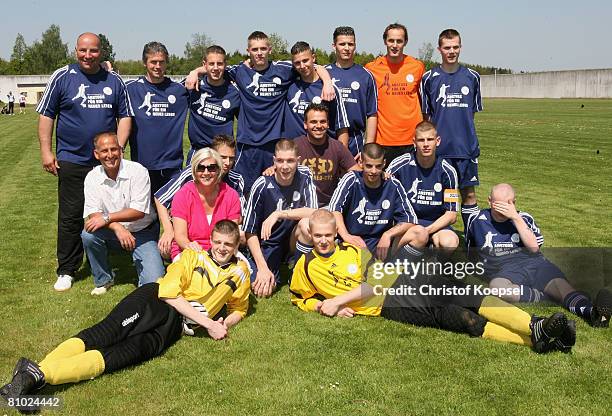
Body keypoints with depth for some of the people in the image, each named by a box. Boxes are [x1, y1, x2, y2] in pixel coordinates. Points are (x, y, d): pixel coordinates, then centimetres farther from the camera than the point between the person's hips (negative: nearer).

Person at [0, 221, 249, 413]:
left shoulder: (240, 273, 20)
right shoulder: (193, 256, 10)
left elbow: (239, 309, 35)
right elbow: (170, 293, -2)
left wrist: (226, 323, 9)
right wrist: (208, 323, -9)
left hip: (174, 326, 1)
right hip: (153, 301, 0)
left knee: (127, 353, -26)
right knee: (103, 334, -27)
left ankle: (40, 376, -42)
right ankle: (38, 372, -41)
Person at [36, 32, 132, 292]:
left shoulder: (114, 81, 6)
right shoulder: (62, 77, 0)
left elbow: (125, 116, 8)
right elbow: (46, 115, 1)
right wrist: (46, 151, -5)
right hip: (71, 160, -2)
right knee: (70, 217, 2)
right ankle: (66, 270, 12)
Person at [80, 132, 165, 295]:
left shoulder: (137, 171, -16)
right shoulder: (92, 177, -6)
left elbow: (139, 211, -20)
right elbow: (92, 214, -14)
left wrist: (107, 218, -25)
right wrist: (117, 228, -30)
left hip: (142, 233, -3)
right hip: (113, 233, 3)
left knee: (153, 283, -19)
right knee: (88, 234, -28)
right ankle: (103, 280, -4)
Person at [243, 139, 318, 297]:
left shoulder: (305, 176, -11)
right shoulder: (262, 185, -17)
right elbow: (250, 232, -12)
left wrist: (279, 214, -29)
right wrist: (263, 268, -18)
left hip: (293, 240, 1)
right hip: (267, 244, -1)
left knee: (307, 223, -32)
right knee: (261, 288, -23)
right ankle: (272, 270, 12)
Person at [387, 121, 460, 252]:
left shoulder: (447, 170, -5)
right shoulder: (401, 164, -8)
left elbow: (451, 215, -4)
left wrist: (427, 231, -17)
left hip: (435, 224, 1)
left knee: (450, 242, -31)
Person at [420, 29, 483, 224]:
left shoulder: (472, 77, 6)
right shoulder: (429, 78, 1)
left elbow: (473, 111, 14)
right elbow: (425, 115, 6)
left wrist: (464, 134, 7)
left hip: (466, 147, 1)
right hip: (438, 148, -1)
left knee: (468, 193, 5)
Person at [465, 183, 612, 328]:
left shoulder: (524, 218, 15)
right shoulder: (477, 219, 14)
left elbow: (534, 247, -2)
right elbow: (470, 249, 29)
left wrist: (516, 218, -7)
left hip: (535, 264, 2)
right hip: (505, 270, -1)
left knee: (560, 285, -31)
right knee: (496, 285, -39)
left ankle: (591, 311, -57)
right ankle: (544, 298, -44)